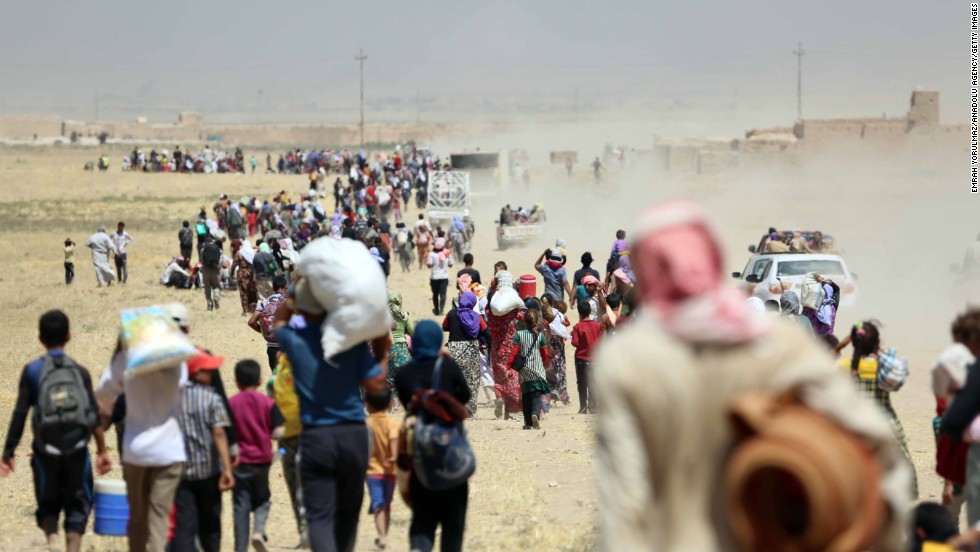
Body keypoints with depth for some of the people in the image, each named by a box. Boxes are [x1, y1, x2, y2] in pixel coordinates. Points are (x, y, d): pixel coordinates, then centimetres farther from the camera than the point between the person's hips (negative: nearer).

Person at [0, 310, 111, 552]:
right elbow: (94, 415, -2)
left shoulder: (32, 371, 0)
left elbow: (20, 414, -3)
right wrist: (103, 451, 2)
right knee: (77, 506, 11)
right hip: (77, 450, 0)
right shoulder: (80, 372, 3)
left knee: (48, 504, 15)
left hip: (46, 450, 0)